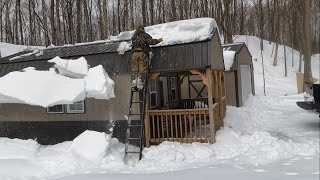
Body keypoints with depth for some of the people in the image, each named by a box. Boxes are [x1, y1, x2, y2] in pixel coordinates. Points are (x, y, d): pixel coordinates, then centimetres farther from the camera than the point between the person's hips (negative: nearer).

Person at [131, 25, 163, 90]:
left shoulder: (133, 36, 18)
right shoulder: (145, 35, 4)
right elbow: (150, 41, -8)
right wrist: (157, 40, 6)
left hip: (135, 53, 4)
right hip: (143, 53, -3)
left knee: (134, 69, 5)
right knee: (142, 69, -3)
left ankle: (134, 84, -4)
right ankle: (140, 85, -7)